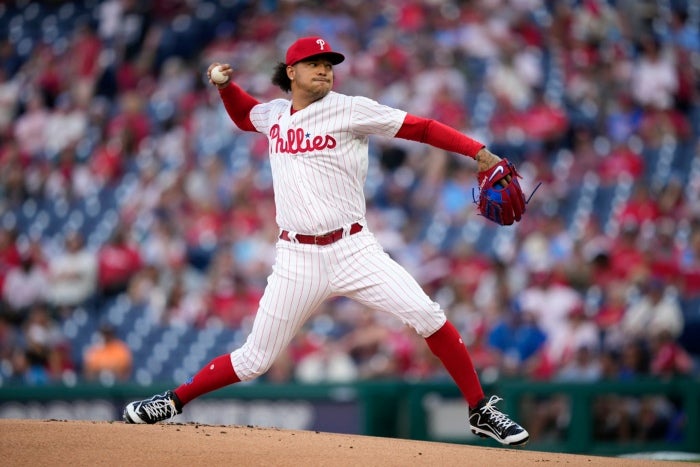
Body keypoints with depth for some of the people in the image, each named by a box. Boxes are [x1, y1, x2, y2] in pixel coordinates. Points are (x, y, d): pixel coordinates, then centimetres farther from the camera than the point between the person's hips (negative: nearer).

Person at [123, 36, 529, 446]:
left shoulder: (350, 110, -3)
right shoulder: (274, 115, 11)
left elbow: (422, 129, -6)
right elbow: (243, 115, 35)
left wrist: (481, 154, -14)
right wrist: (225, 85, 15)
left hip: (354, 252, -2)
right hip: (297, 260, 2)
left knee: (427, 316, -19)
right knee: (255, 360, 3)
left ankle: (482, 412, -7)